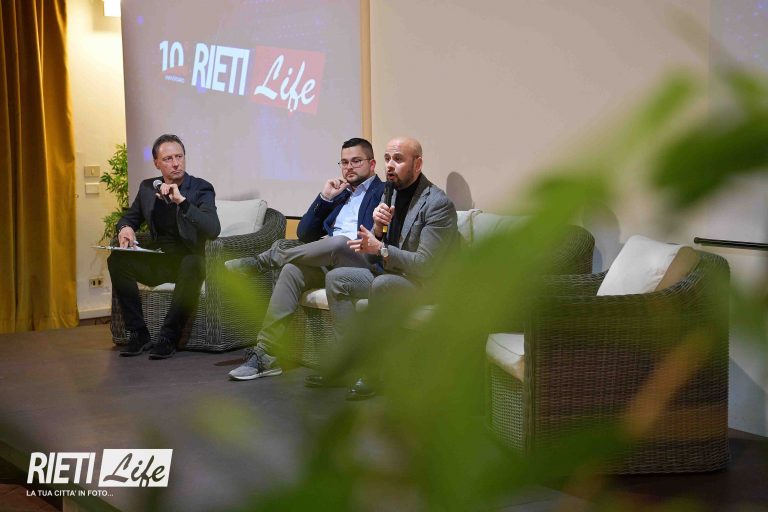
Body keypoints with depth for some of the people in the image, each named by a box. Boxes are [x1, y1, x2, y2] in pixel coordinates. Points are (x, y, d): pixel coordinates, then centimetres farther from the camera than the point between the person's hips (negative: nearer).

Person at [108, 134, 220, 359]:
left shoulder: (201, 188, -7)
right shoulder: (147, 188, 7)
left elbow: (213, 229, -22)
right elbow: (129, 218, 21)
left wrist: (181, 201, -31)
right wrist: (125, 228, -5)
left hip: (188, 260, -4)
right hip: (157, 261, 4)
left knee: (192, 265, -38)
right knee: (117, 260, -21)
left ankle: (168, 337, -28)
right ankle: (138, 334, -15)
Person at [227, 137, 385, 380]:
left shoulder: (384, 192, 10)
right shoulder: (339, 194, 29)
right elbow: (305, 234, 20)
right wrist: (325, 198, 12)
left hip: (364, 262, -5)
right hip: (327, 262, 6)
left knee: (339, 243, -37)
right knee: (292, 269, -25)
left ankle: (264, 260, -17)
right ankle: (265, 353, -30)